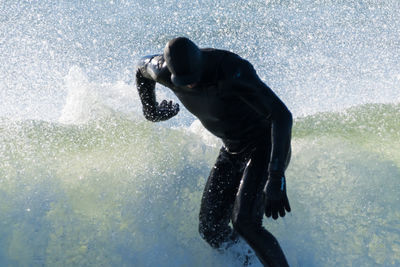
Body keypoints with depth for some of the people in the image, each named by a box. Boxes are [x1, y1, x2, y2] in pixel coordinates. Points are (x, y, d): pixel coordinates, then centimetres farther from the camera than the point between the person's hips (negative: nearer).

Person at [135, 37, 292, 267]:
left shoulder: (233, 72, -33)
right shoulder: (164, 70, -15)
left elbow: (282, 115, -38)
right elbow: (142, 67, 12)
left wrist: (276, 179, -43)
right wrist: (151, 110, 25)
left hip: (265, 146, -7)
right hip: (233, 150, 7)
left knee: (244, 222, -24)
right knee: (211, 231, 1)